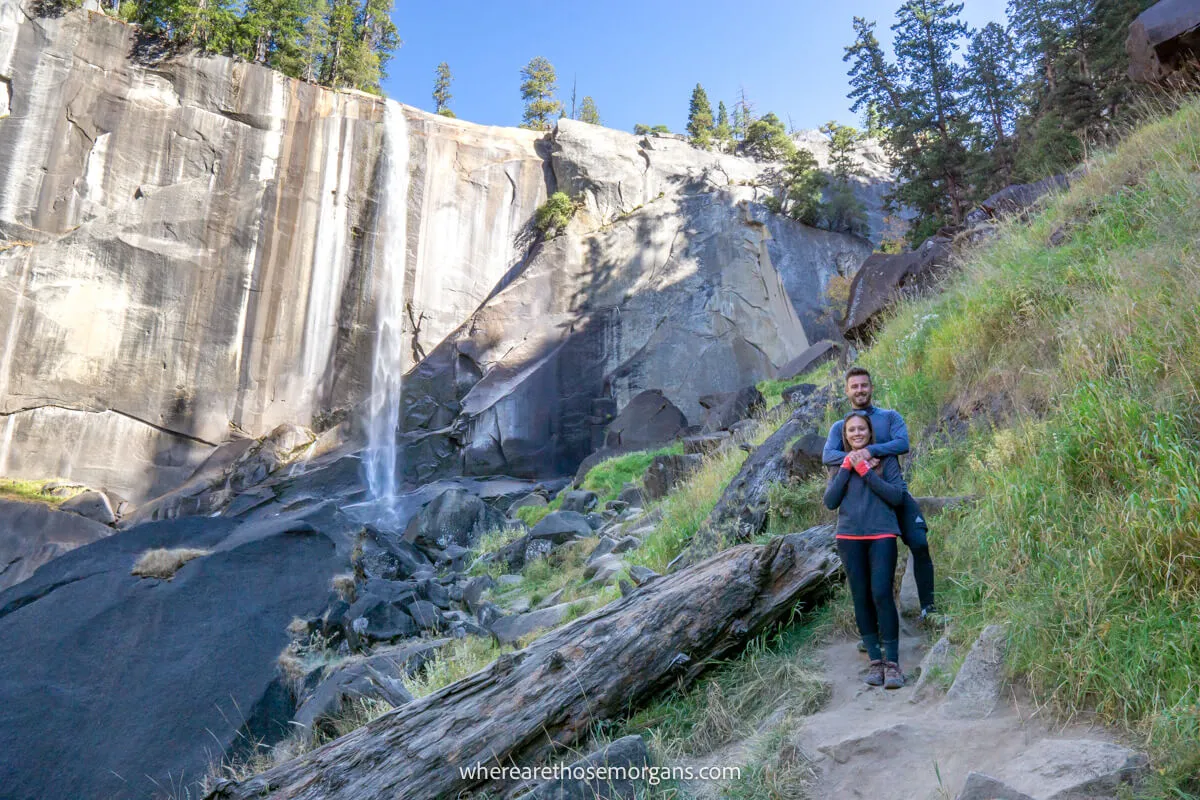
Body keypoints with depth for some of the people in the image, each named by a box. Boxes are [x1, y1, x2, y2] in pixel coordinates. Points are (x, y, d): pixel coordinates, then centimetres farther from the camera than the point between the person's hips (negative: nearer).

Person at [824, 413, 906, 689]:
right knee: (861, 598, 4)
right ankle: (875, 660, 11)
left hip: (882, 535, -3)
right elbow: (830, 502, 2)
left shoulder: (885, 459, 5)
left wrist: (865, 470, -10)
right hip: (850, 538, 3)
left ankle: (892, 662, -3)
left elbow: (897, 496, -6)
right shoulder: (840, 464, 13)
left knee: (882, 594, -12)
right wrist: (847, 467, -5)